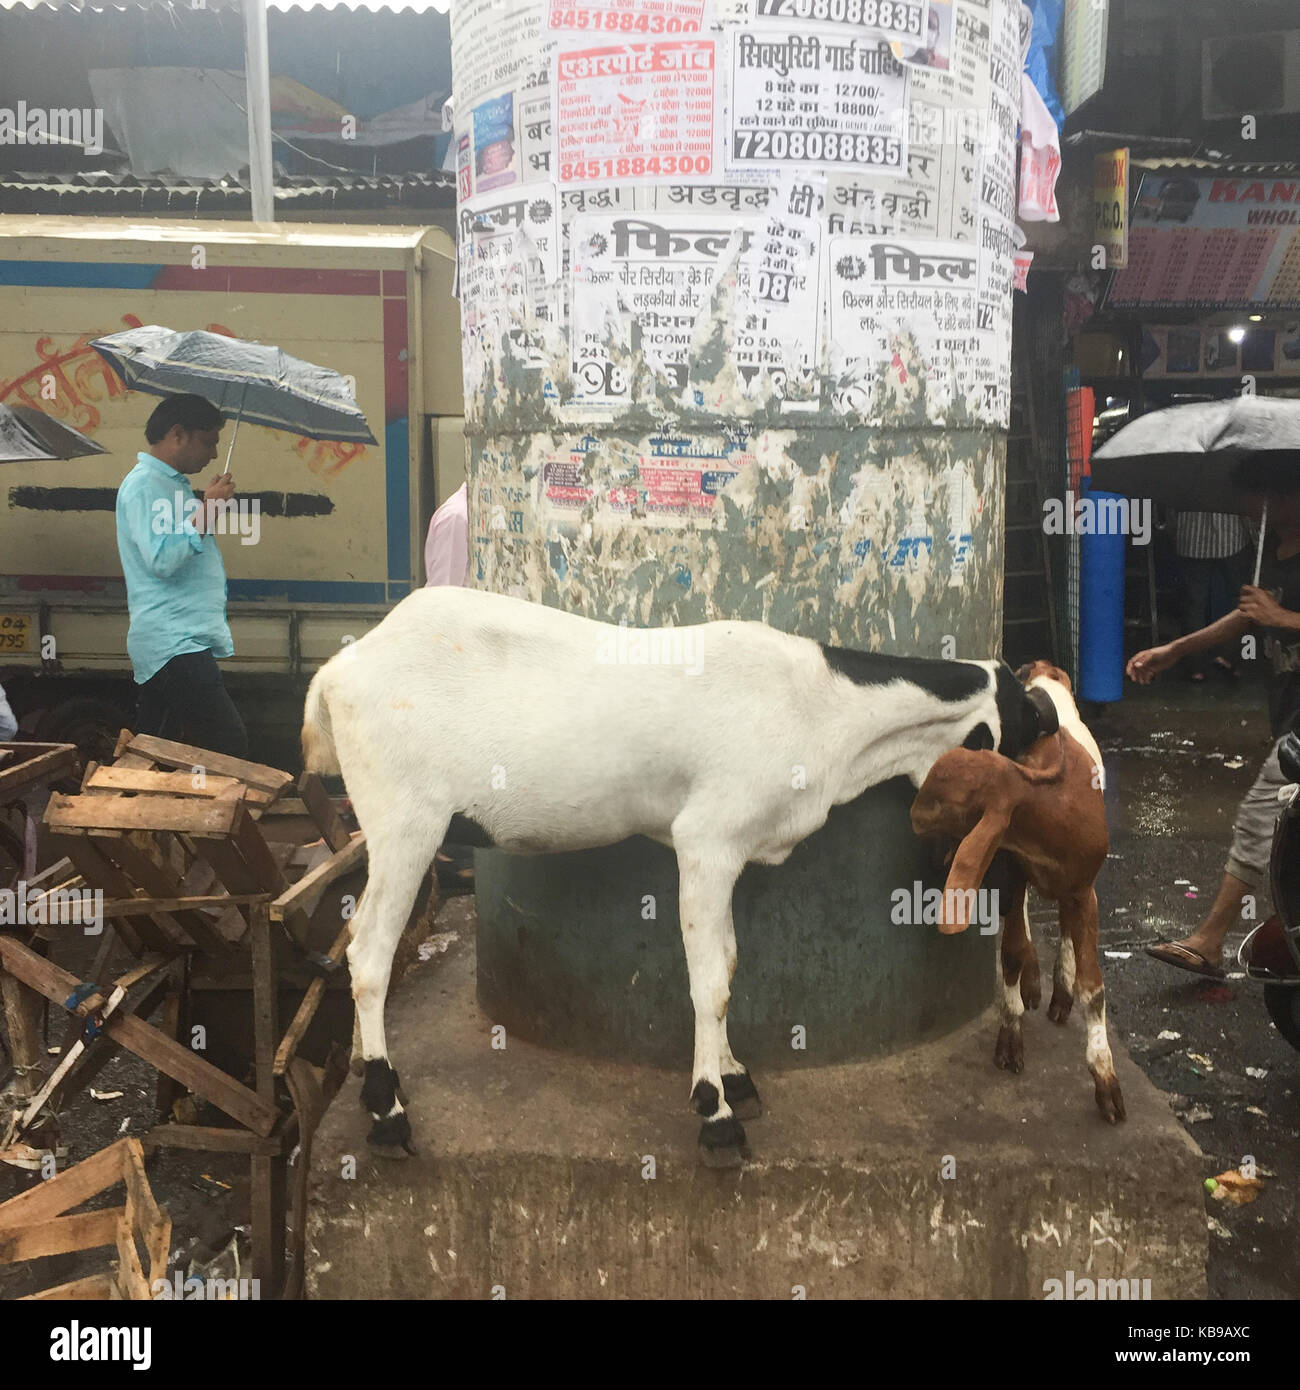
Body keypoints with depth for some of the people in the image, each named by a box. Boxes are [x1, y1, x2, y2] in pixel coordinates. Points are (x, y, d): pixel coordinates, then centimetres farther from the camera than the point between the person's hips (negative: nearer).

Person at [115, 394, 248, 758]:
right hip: (174, 644, -10)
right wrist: (208, 508, -17)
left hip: (178, 640, 10)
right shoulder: (144, 485, -10)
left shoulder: (174, 483, 21)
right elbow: (162, 560, -22)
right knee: (230, 746, -17)